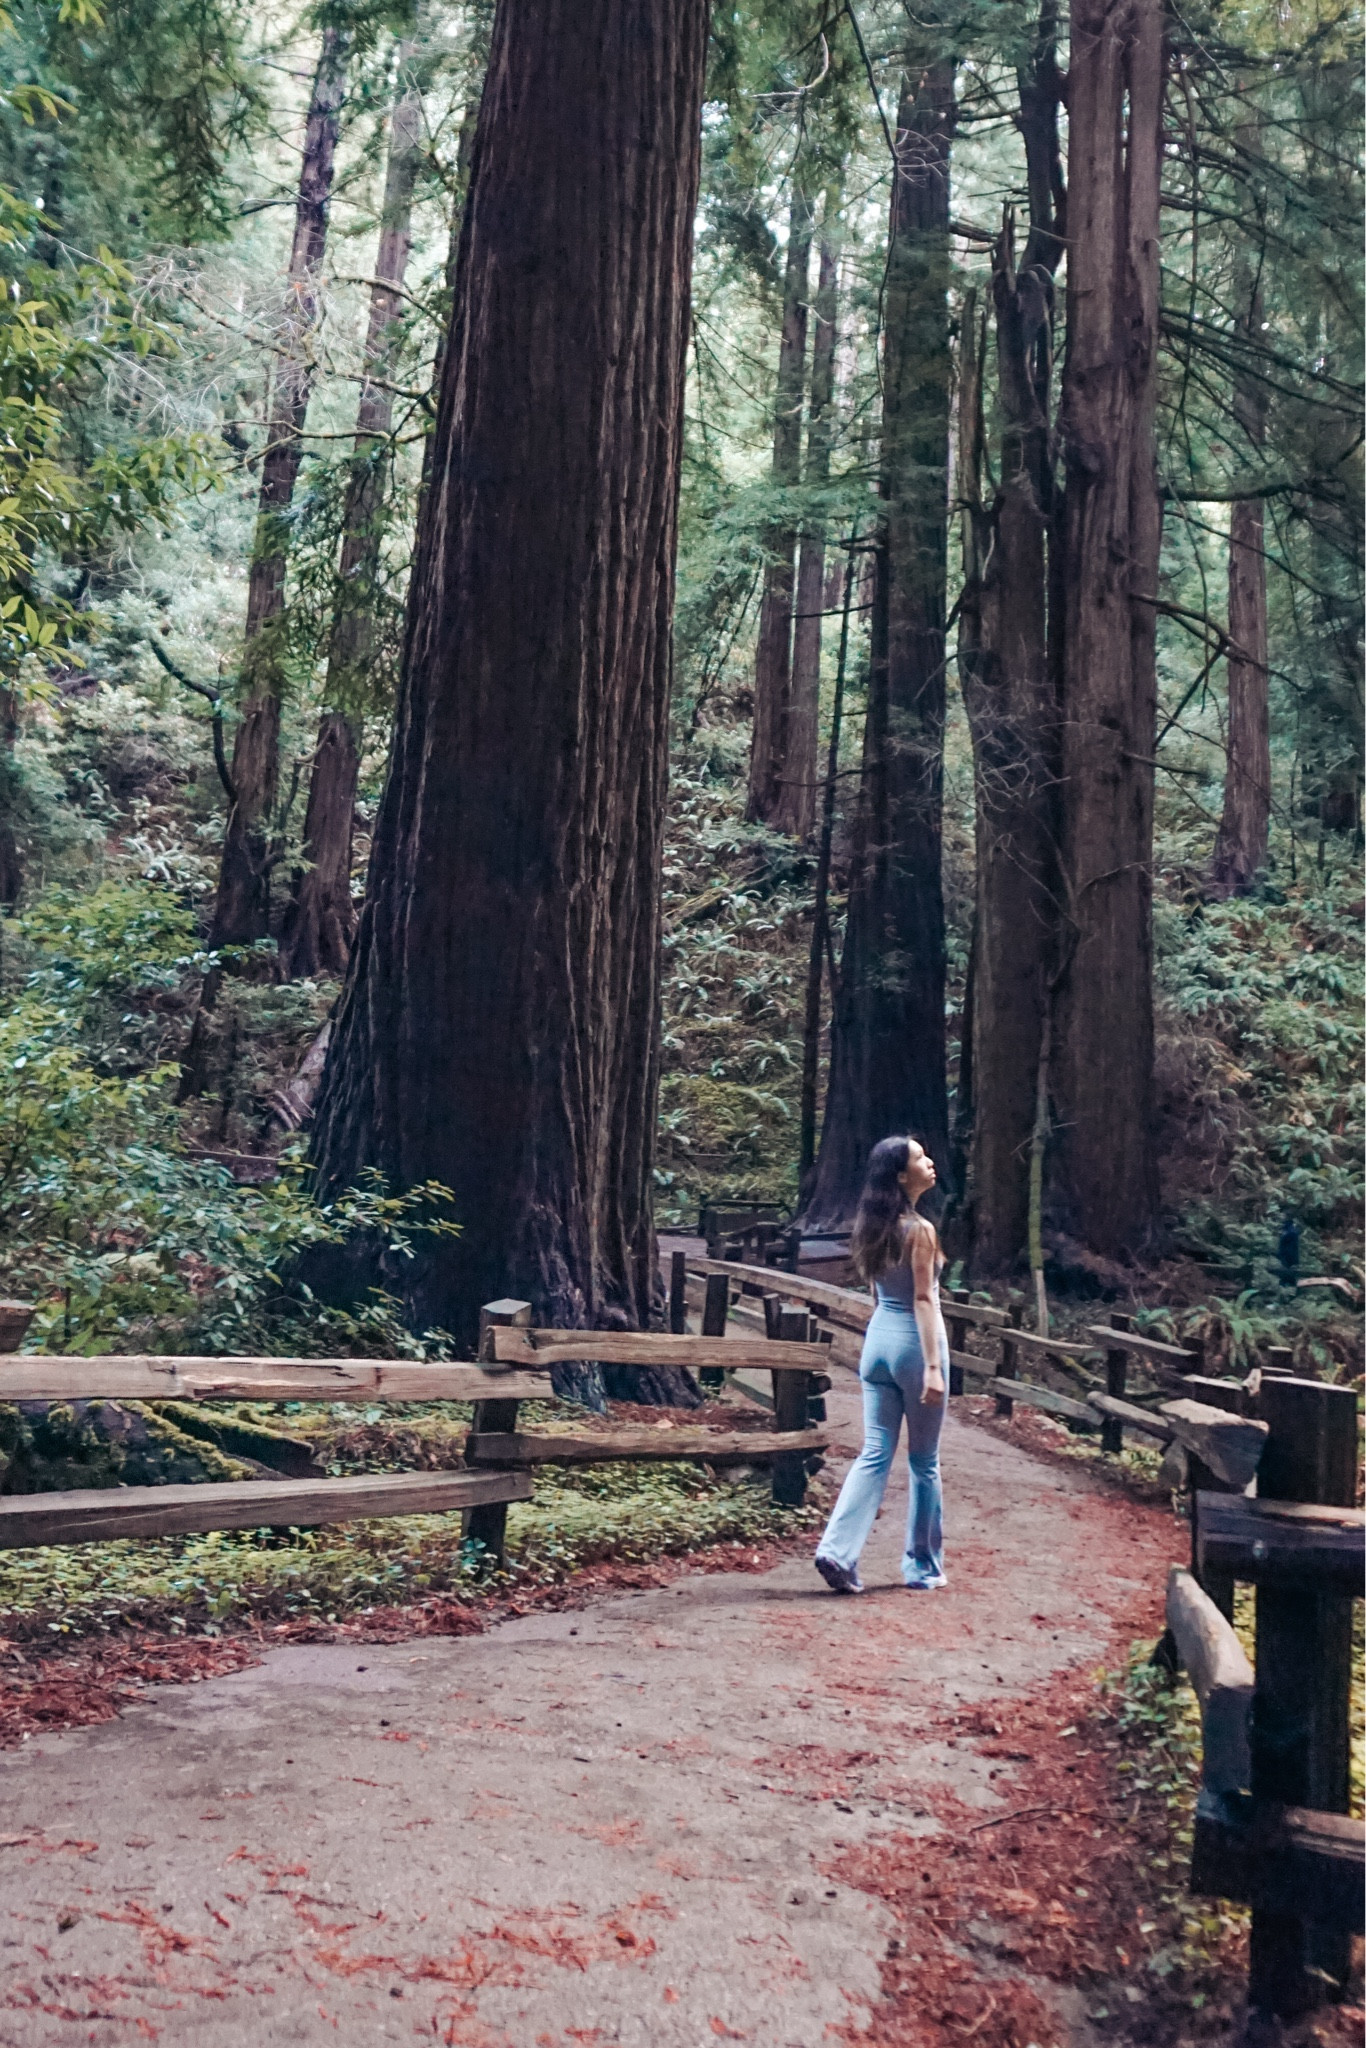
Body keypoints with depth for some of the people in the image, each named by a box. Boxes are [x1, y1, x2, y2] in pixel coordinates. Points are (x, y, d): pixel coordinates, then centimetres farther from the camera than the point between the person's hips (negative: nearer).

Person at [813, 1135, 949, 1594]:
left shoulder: (873, 1228, 8)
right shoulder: (920, 1231, -14)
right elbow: (923, 1300, -18)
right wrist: (933, 1365, -19)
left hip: (878, 1338, 7)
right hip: (914, 1341, -7)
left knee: (874, 1453, 7)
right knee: (924, 1462, 7)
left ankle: (837, 1551, -3)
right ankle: (923, 1566, 17)